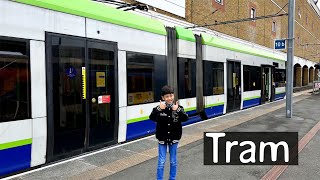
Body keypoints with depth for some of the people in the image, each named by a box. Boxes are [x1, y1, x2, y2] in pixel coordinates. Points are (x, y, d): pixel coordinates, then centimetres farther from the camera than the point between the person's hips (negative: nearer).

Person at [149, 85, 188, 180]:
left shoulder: (178, 107, -6)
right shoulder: (159, 108, -9)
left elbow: (185, 118, -18)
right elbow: (152, 117, -22)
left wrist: (178, 110, -31)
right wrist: (159, 109, -34)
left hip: (174, 138, 1)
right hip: (162, 138, -1)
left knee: (173, 161, 14)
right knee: (161, 162, 4)